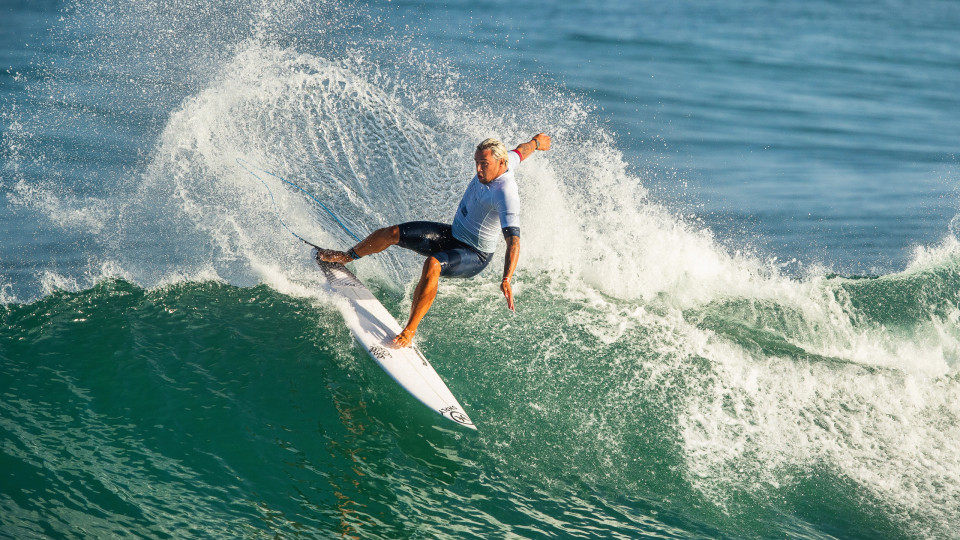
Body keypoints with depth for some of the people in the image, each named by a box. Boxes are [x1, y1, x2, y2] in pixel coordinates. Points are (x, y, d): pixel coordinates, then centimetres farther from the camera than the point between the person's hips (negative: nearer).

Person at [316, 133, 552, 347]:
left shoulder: (506, 195, -34)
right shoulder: (499, 162, -9)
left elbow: (513, 240, -43)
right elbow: (521, 151, 14)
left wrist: (507, 279, -57)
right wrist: (536, 142, 37)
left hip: (474, 256, -9)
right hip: (453, 234, 9)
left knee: (432, 265, -39)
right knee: (390, 233, 4)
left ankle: (409, 331, -30)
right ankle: (347, 257, 34)